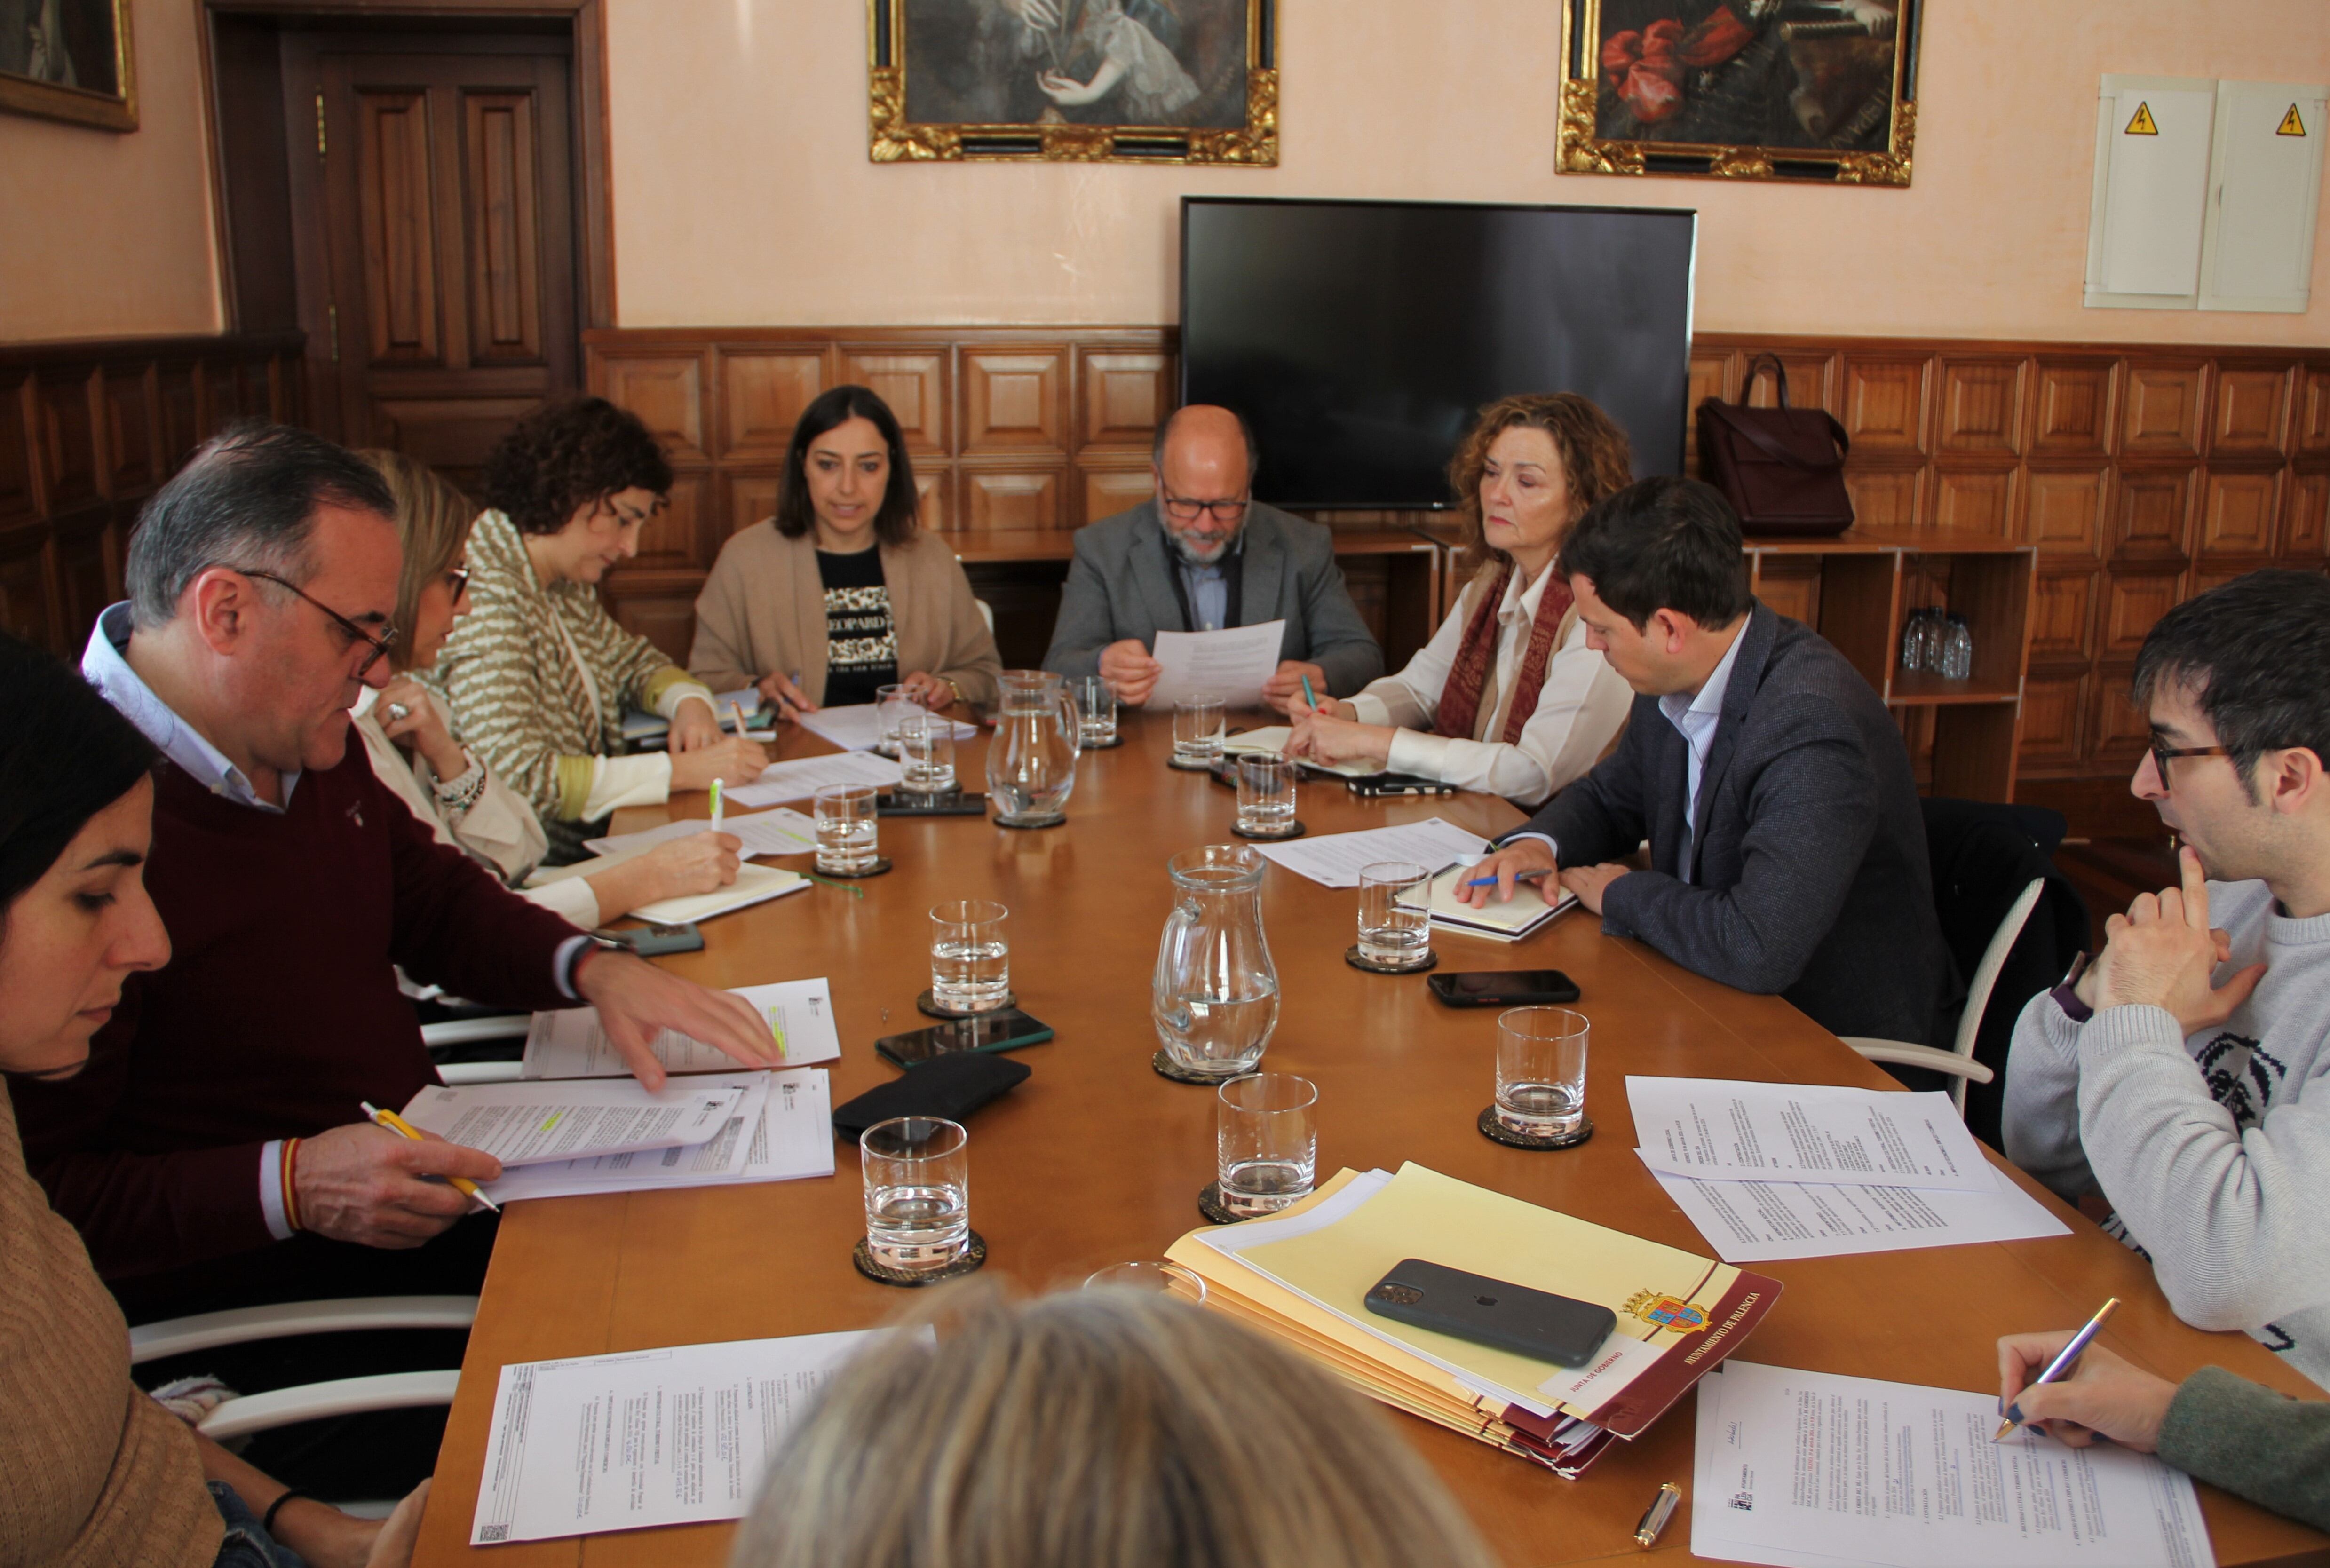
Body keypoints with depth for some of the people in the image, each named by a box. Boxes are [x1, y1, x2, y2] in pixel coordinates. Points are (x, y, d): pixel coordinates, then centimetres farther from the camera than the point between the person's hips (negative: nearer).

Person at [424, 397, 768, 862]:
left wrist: (689, 702, 2)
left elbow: (631, 658, 25)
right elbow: (520, 781, -25)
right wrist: (682, 770, -23)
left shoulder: (566, 588, 8)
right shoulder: (482, 601, -18)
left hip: (592, 844, 8)